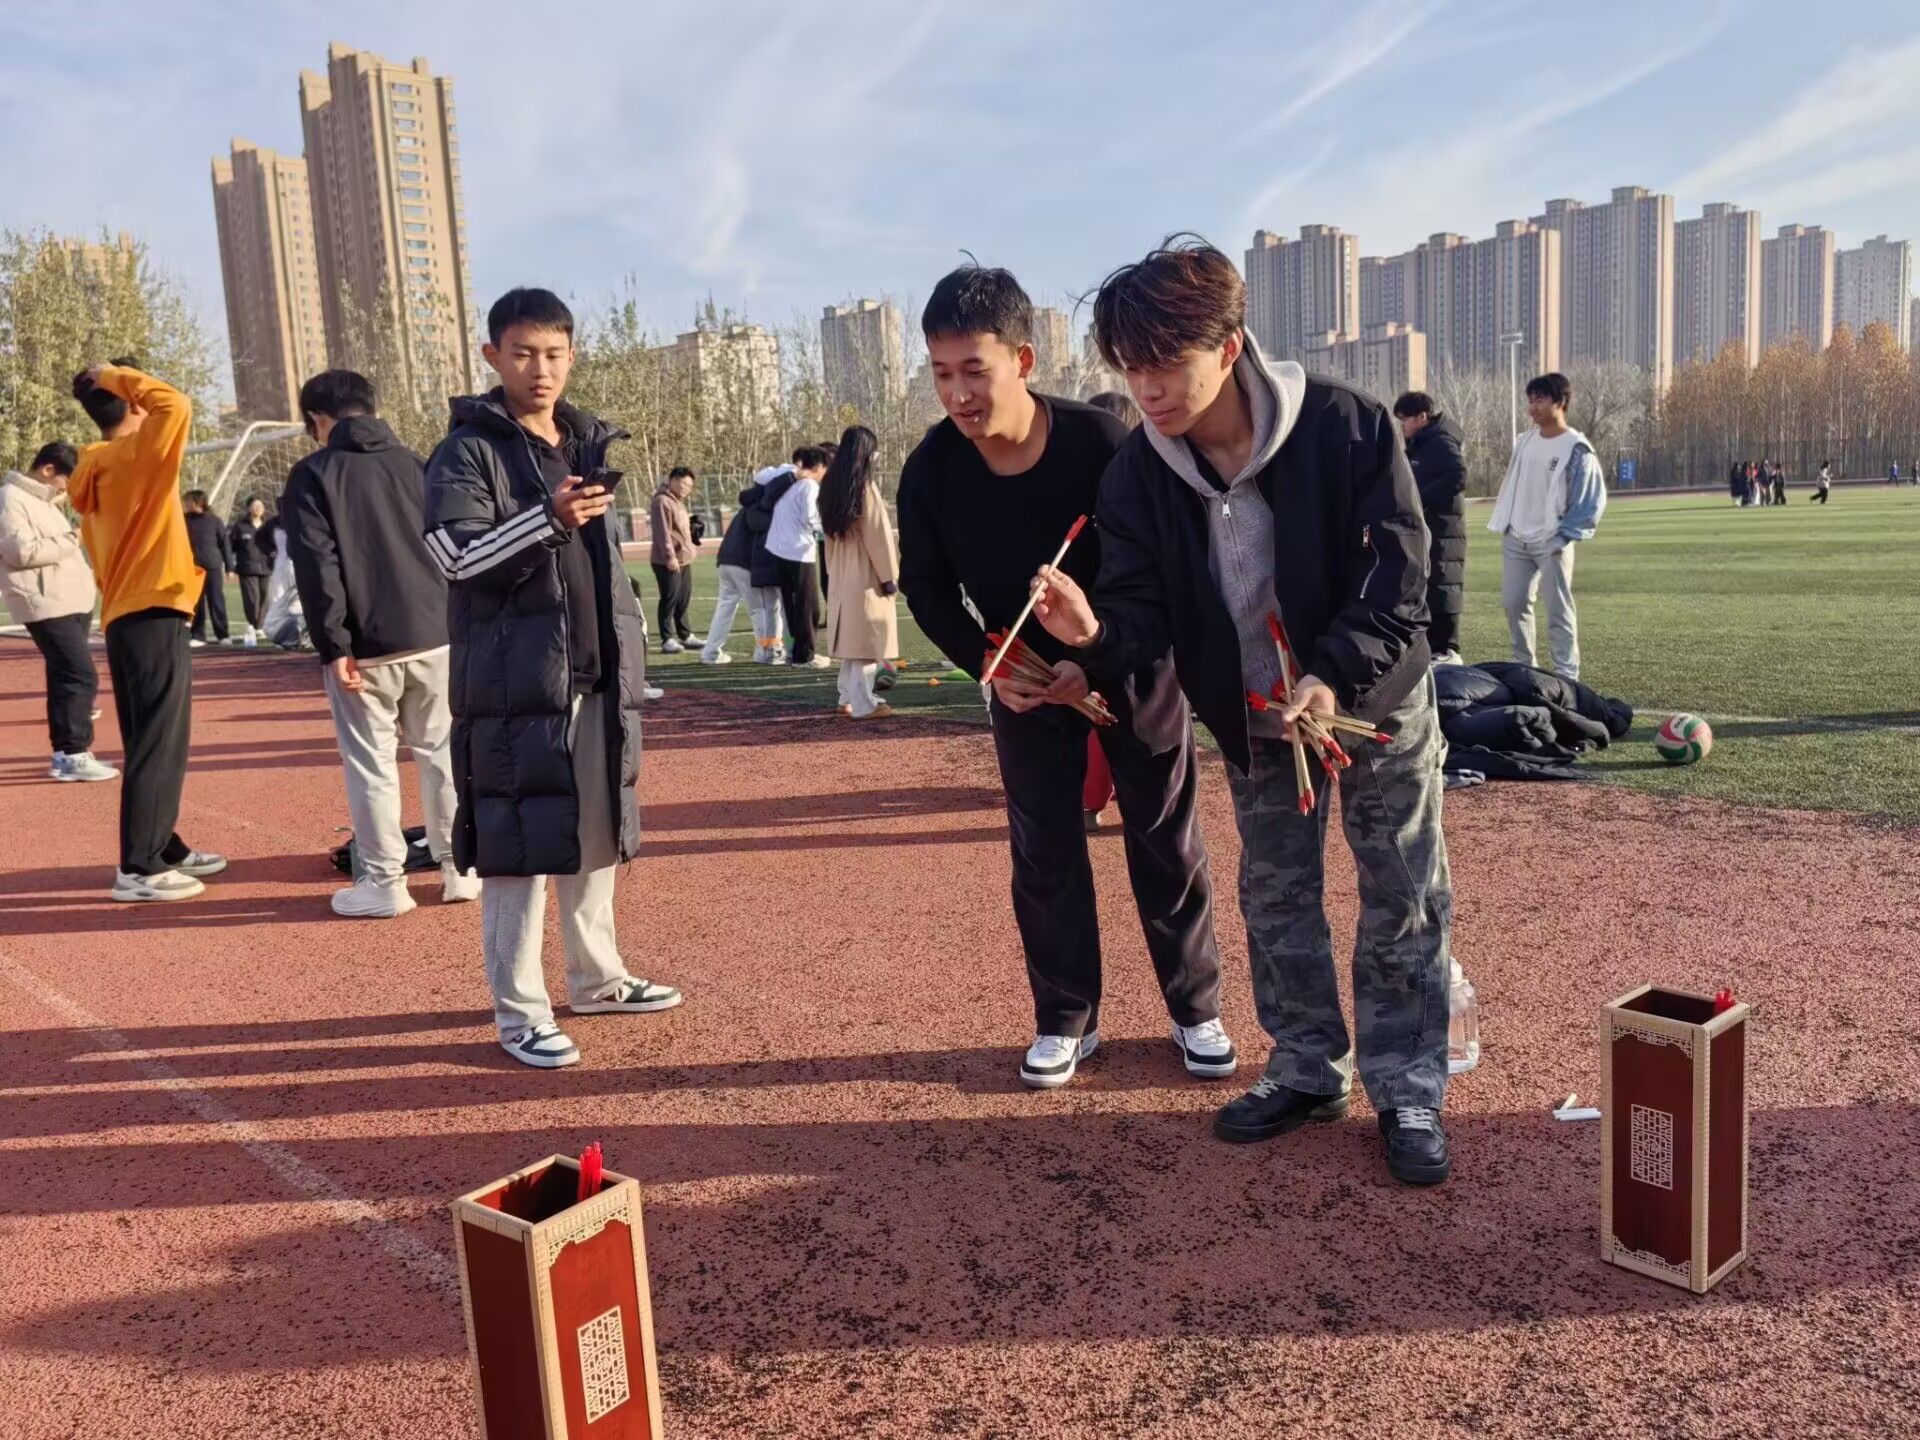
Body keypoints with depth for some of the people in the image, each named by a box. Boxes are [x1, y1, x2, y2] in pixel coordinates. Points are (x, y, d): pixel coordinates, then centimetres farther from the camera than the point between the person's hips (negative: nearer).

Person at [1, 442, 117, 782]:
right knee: (80, 676, -13)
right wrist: (69, 542, -12)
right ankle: (74, 755, -9)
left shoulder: (44, 500, 21)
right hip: (48, 605, -10)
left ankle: (63, 753, 16)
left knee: (64, 677, 11)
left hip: (72, 601, 10)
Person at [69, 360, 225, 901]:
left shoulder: (96, 471, 16)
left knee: (153, 745, 16)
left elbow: (99, 554, 19)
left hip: (124, 619, 9)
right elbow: (176, 405, -25)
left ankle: (163, 848, 25)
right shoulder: (134, 455, -10)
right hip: (152, 618, -9)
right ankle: (138, 869, -2)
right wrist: (117, 376, -10)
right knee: (158, 747, -5)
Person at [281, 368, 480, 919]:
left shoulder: (312, 475, -2)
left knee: (370, 762, 5)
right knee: (441, 752, 11)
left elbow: (316, 564, -11)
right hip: (434, 637, 4)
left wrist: (333, 644, -10)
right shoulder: (417, 466, 10)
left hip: (366, 646, -4)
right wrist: (454, 625, 11)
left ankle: (384, 882, 8)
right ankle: (459, 868, 16)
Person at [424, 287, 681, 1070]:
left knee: (596, 833, 14)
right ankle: (518, 1011, 6)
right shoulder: (468, 451, -4)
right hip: (514, 683, -6)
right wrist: (547, 519, -27)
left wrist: (627, 652, 18)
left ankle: (596, 977, 29)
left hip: (596, 680, 7)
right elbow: (456, 555, -15)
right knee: (521, 843, -4)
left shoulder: (589, 443, 16)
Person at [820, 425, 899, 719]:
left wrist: (834, 570, 16)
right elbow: (878, 534, -14)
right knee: (866, 638, -4)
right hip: (865, 574, -8)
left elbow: (829, 530, 13)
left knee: (852, 636, 16)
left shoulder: (832, 486, 9)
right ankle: (864, 704, -4)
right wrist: (889, 576, -9)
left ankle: (848, 698, 21)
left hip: (841, 575, 8)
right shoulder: (865, 486, -14)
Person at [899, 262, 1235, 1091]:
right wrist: (987, 666, -19)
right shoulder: (930, 471, -18)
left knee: (1166, 845, 8)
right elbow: (927, 589, -5)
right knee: (1043, 854, 7)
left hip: (1132, 669, -2)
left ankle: (1196, 1011, 24)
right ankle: (1066, 1021, 22)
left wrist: (1095, 663, -26)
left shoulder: (1103, 446, -26)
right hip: (1023, 680, 2)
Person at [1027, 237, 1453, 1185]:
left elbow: (1399, 577, -23)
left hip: (1376, 699, -3)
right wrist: (1097, 628, -39)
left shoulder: (1348, 427, -25)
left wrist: (1333, 676, -37)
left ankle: (1408, 1093, 22)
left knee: (1403, 901, 6)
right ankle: (1307, 1072, 33)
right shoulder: (1137, 475, -14)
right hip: (1251, 720, 4)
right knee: (1275, 900, 14)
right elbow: (1144, 606, -15)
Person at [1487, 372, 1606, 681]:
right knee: (1514, 603, 8)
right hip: (1515, 540, 6)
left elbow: (1592, 499, -9)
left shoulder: (1577, 449, -10)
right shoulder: (1525, 442, 9)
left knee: (1558, 610, -4)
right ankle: (1523, 667, 22)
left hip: (1551, 543, -6)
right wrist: (1502, 524, 10)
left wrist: (1564, 536, -14)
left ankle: (1566, 675, 0)